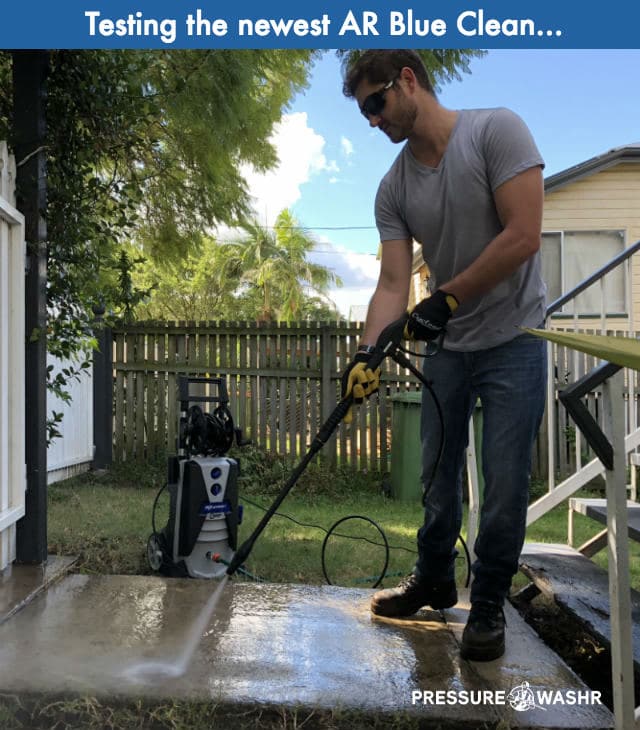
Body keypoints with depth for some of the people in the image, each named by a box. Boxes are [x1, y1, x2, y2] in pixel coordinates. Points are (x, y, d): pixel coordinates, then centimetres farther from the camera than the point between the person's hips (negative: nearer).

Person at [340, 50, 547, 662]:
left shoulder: (496, 131, -13)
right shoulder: (393, 189, 2)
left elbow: (523, 237, -21)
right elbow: (393, 282, -4)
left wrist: (447, 298, -18)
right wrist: (368, 352, -19)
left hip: (512, 339, -5)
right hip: (447, 344, 5)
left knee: (504, 483, -2)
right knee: (437, 473, 13)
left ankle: (488, 607, 17)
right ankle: (434, 581, 33)